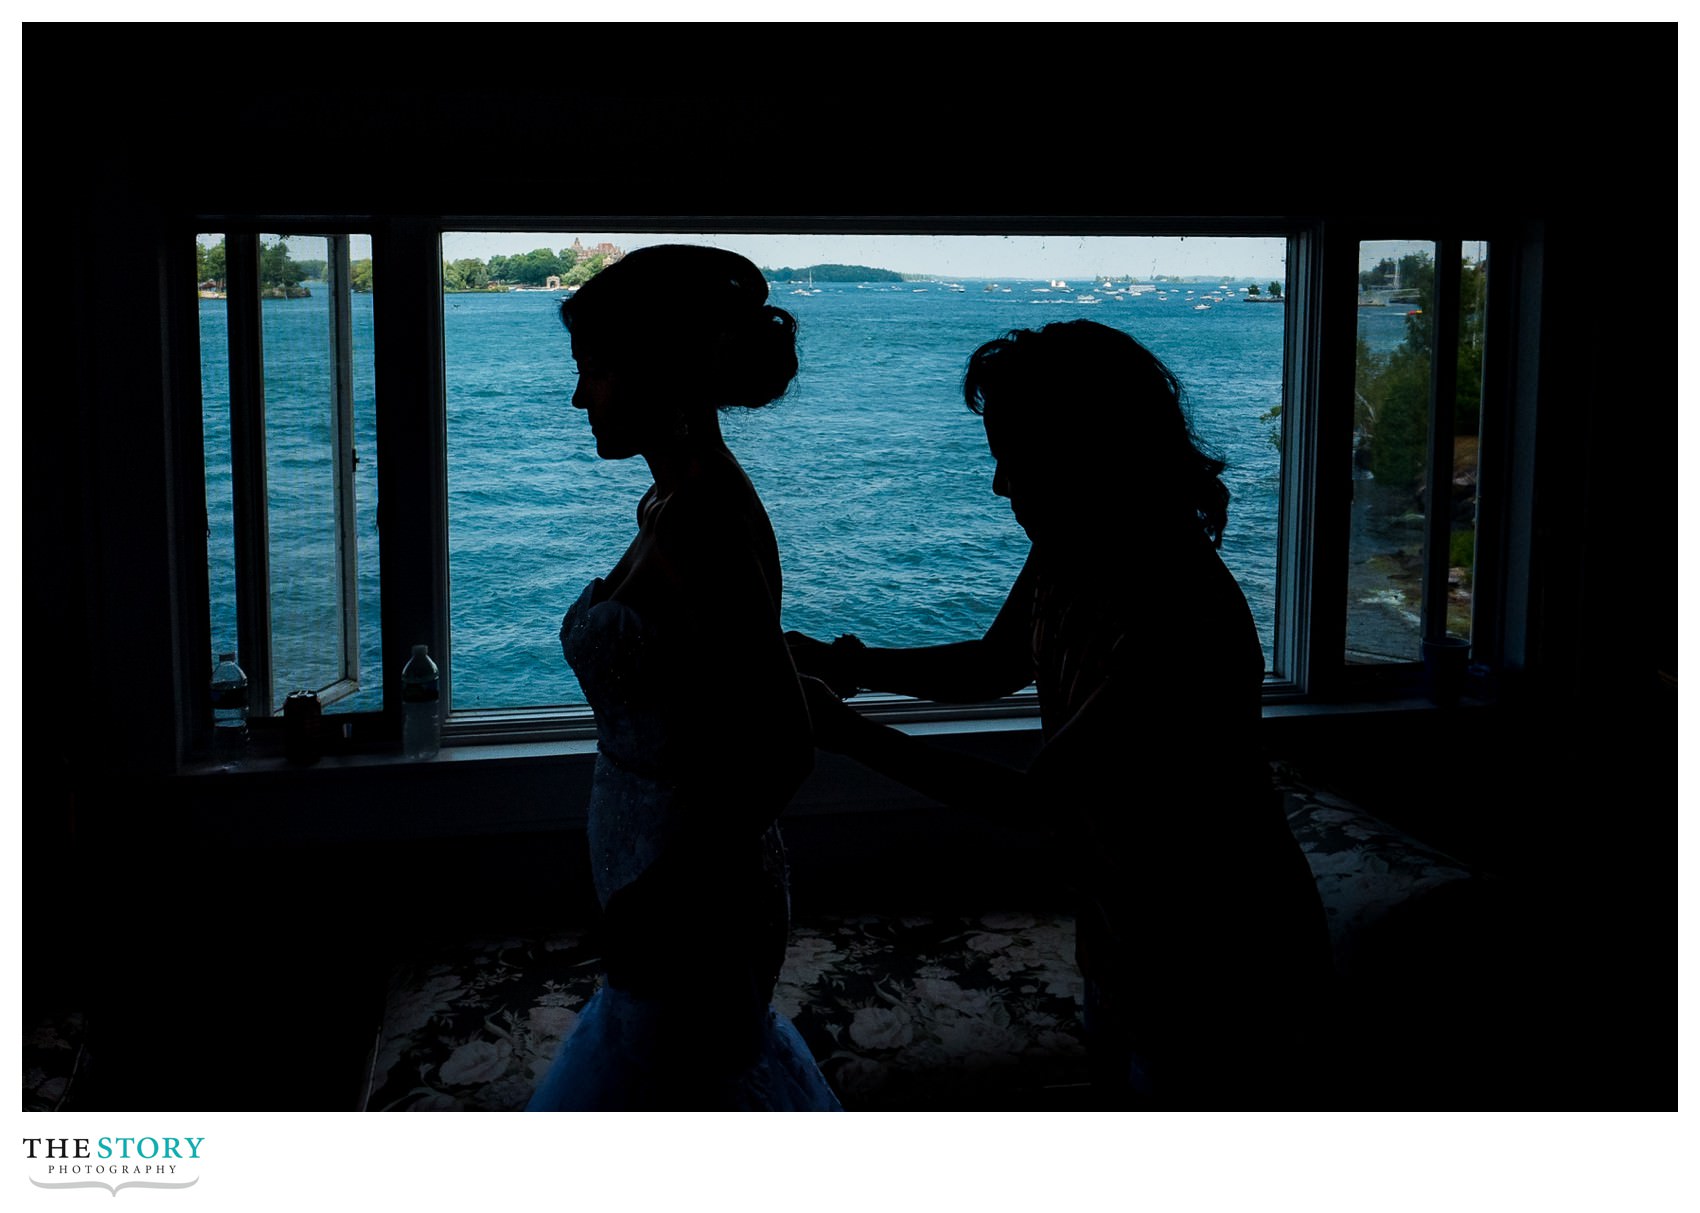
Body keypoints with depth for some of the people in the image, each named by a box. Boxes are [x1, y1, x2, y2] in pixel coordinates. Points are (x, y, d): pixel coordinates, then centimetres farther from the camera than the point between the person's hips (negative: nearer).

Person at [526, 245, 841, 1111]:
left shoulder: (703, 525, -25)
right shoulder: (674, 504, 5)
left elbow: (782, 749, -28)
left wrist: (663, 893, -20)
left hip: (692, 901, -10)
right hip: (701, 876, 10)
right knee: (731, 1060, 28)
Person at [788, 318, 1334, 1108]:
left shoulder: (1182, 625, -34)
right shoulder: (1070, 554, -7)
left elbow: (1033, 801, -29)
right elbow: (999, 664, 12)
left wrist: (847, 732, -23)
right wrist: (847, 665, -3)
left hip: (1222, 976, -8)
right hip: (1124, 943, 8)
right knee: (1123, 1088, 26)